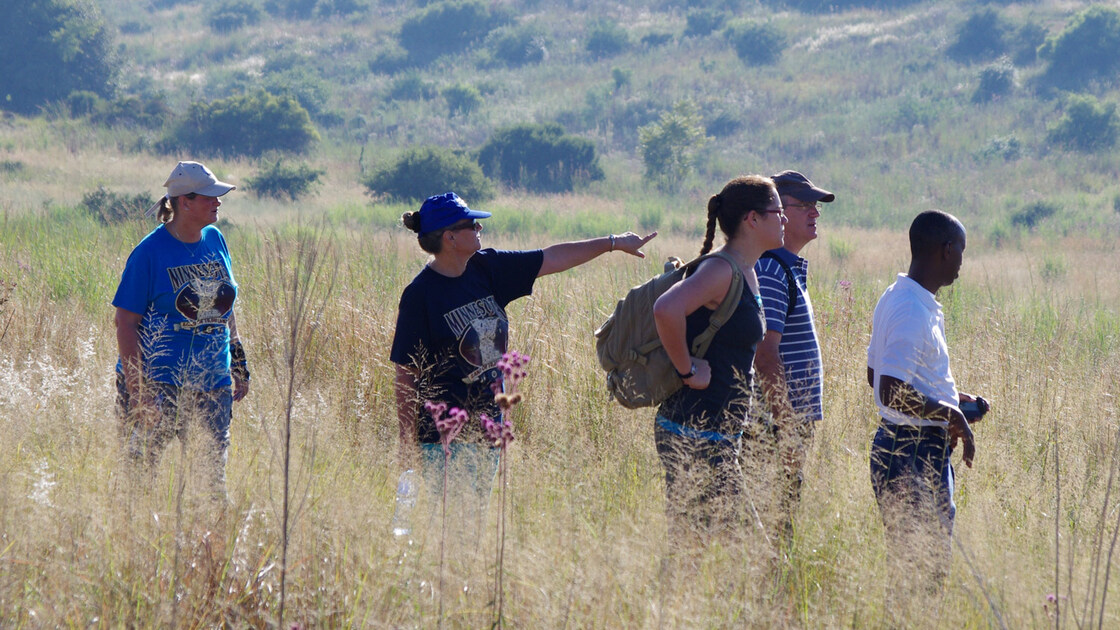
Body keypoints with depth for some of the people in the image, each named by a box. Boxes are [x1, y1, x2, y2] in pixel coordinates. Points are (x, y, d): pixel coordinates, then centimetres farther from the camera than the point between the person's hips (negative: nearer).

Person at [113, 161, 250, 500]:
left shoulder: (215, 241, 8)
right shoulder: (150, 252, -10)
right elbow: (126, 322, -10)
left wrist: (239, 365, 18)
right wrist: (137, 389, -16)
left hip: (213, 385, 6)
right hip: (160, 387, -5)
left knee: (215, 473, 4)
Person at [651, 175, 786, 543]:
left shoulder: (746, 274, 14)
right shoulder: (721, 271, -15)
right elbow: (666, 309, -31)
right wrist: (687, 370, -21)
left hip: (720, 436, 10)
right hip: (695, 435, -10)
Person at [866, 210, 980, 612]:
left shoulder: (895, 299, 13)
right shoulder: (914, 311, -19)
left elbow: (877, 375, 25)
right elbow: (892, 392, -27)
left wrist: (948, 399, 22)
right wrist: (948, 413, -16)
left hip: (894, 443, 10)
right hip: (917, 452, -10)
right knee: (921, 568, -9)